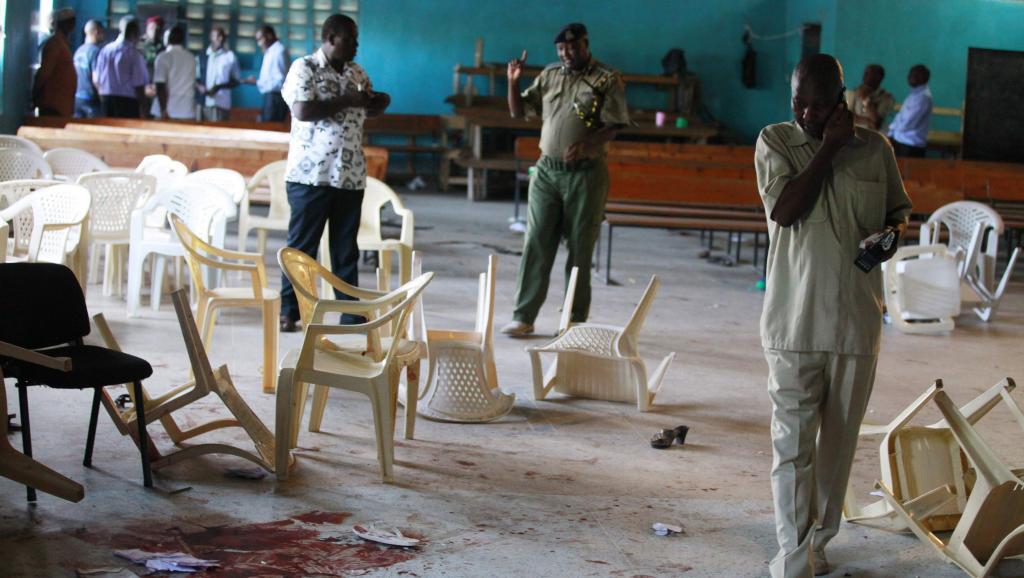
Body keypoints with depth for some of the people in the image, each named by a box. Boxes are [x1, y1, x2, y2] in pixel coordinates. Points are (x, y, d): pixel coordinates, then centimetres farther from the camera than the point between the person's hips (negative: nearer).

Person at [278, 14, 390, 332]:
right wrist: (347, 101, -15)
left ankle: (351, 314, 13)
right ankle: (288, 311, 7)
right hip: (311, 173, -6)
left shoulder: (357, 73, 13)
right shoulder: (304, 68, -6)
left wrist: (380, 101, 3)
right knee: (302, 245, 0)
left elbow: (368, 109, 26)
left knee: (347, 249, 9)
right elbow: (303, 110, -19)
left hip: (351, 175, 6)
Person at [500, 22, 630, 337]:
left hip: (585, 173, -4)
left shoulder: (607, 80, -3)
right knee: (536, 244, 1)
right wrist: (513, 82, -4)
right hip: (547, 170, 4)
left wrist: (586, 144, -27)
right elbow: (518, 110, 13)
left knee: (580, 249, 2)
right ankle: (523, 316, 4)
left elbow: (614, 125, -10)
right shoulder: (549, 75, 11)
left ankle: (577, 320, 11)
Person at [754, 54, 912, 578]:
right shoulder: (775, 141, -1)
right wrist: (830, 146, -13)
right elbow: (784, 209, -15)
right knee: (793, 441, -5)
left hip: (856, 319, 3)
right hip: (794, 320, -2)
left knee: (839, 440, 10)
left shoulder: (874, 147, 6)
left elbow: (897, 209, 18)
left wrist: (892, 232, -5)